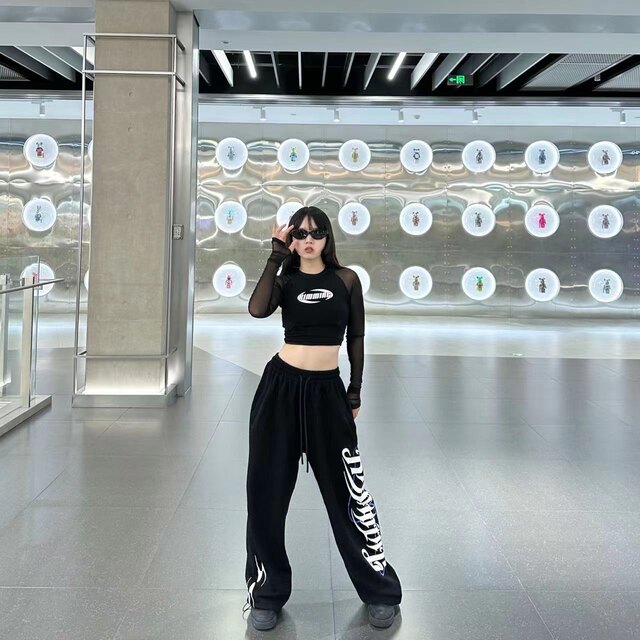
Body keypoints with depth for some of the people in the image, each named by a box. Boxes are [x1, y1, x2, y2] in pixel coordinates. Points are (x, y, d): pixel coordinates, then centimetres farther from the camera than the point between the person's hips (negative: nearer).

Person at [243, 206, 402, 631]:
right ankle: (267, 594, 25)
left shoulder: (346, 279, 3)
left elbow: (357, 337, 9)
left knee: (347, 492, 4)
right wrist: (276, 257, -15)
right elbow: (257, 309, -19)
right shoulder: (285, 281, 3)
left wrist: (355, 392, 7)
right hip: (281, 387, 1)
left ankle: (381, 592, 22)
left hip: (328, 391, -1)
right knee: (268, 491, 7)